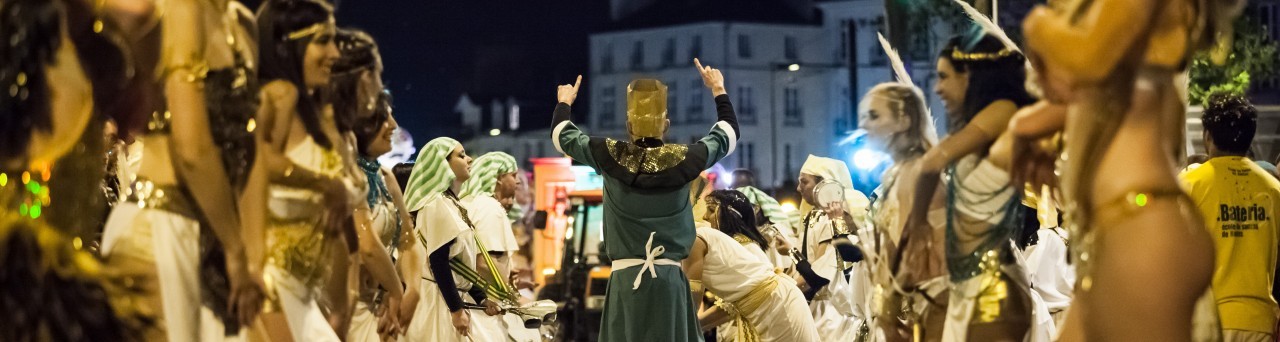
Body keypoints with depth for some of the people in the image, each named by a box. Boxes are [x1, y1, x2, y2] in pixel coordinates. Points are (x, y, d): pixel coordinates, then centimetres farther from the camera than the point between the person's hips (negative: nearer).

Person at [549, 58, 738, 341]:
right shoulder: (682, 160, -3)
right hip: (668, 278, 0)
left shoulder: (611, 158, -3)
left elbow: (562, 134, 15)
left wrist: (564, 102, 36)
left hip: (626, 278, 0)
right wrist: (718, 90, 32)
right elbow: (728, 135, 17)